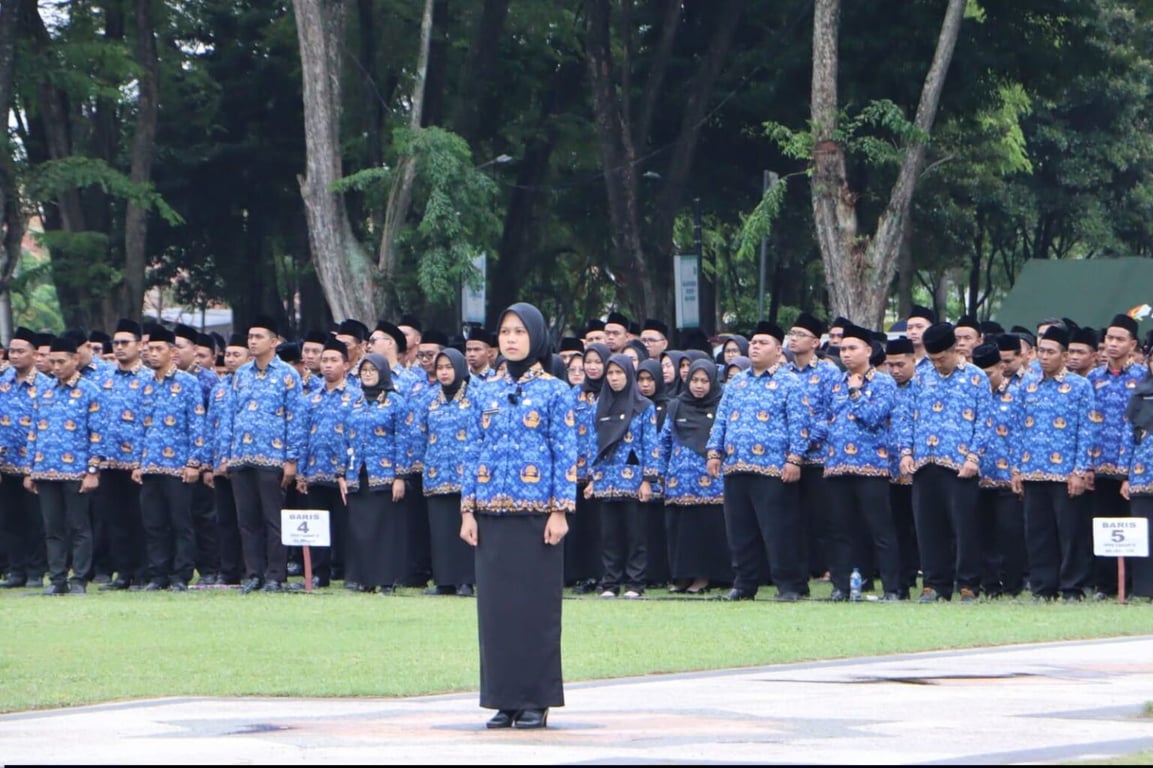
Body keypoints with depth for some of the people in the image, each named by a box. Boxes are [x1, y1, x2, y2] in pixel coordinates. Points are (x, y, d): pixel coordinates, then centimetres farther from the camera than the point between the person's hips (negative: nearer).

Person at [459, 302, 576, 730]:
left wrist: (560, 510, -11)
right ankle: (504, 699, 10)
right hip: (493, 515, 4)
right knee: (495, 605, 4)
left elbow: (566, 455, -3)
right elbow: (475, 454, 12)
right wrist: (468, 510, 5)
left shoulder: (554, 392, 0)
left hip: (535, 516, -4)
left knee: (536, 605, -2)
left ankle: (536, 700, 3)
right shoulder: (489, 394, 12)